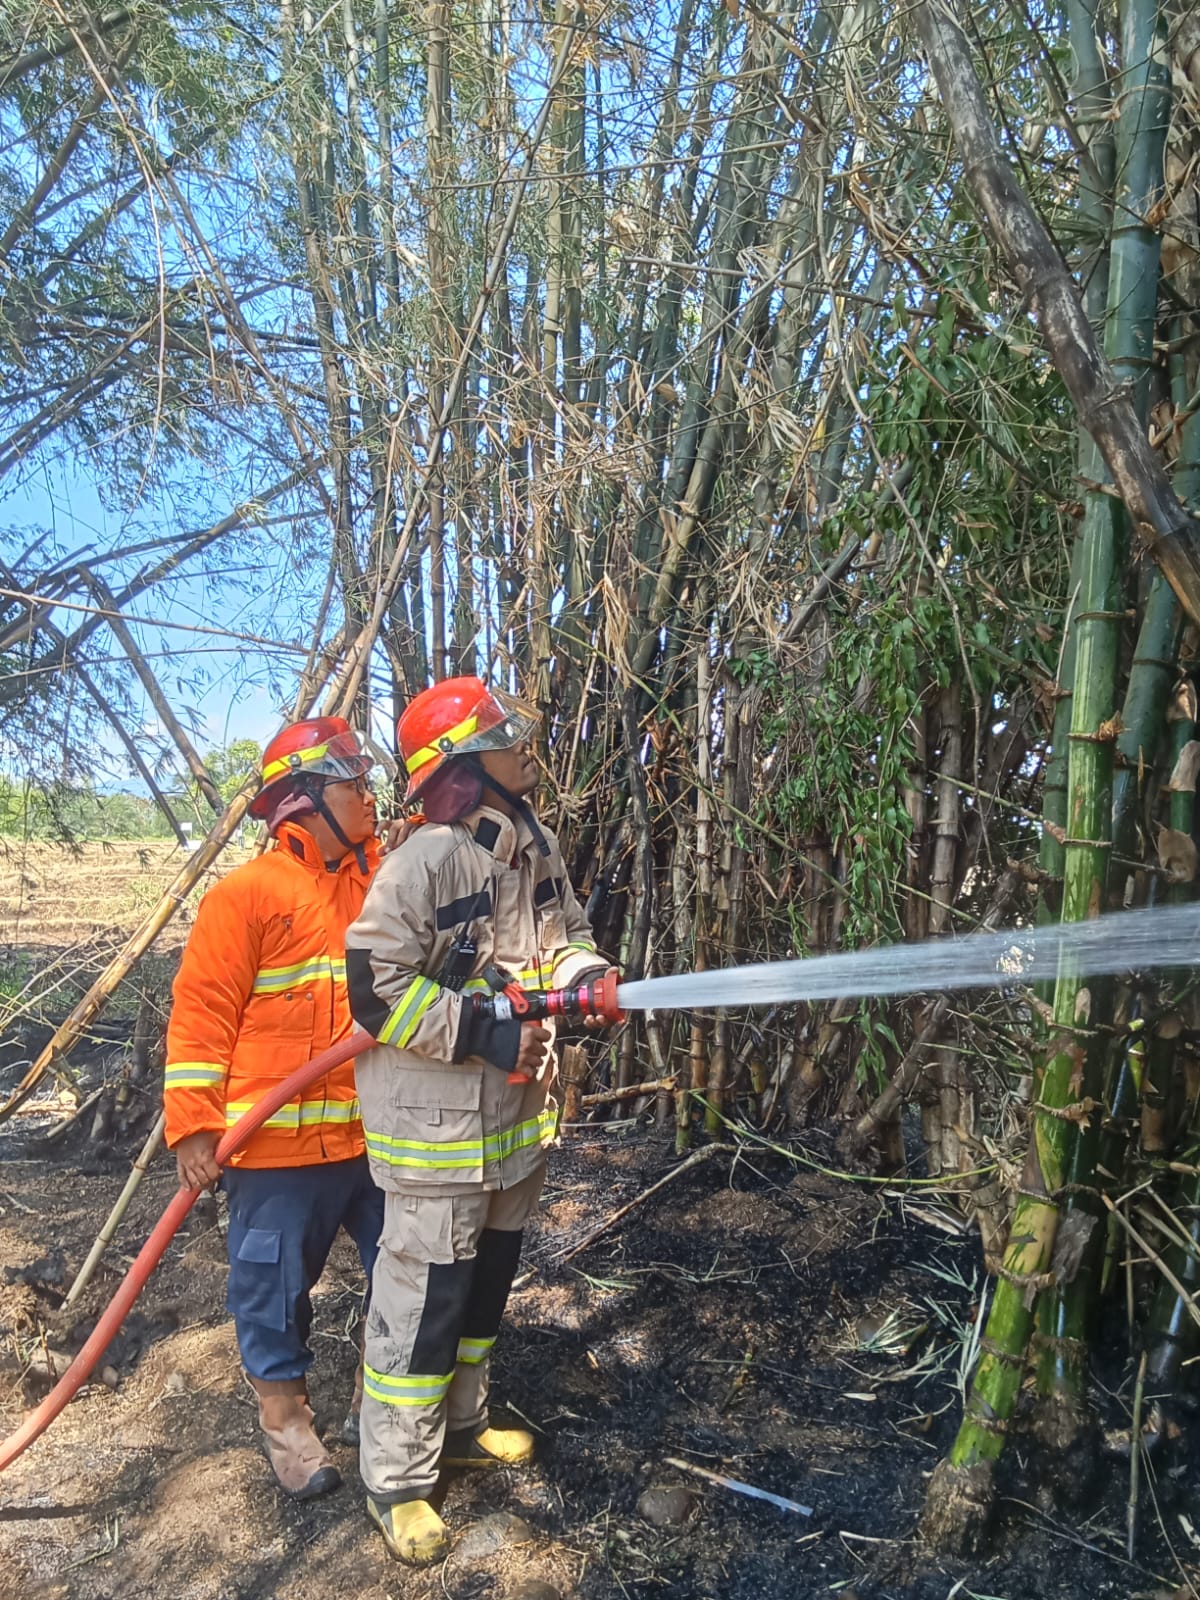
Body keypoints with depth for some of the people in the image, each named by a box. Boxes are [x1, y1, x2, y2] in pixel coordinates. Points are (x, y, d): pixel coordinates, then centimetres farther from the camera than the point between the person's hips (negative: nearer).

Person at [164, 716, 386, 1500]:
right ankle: (285, 1410, 35)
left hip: (383, 1132, 6)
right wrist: (195, 1124, -13)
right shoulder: (248, 893, -8)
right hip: (281, 1142, -5)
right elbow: (202, 1014, -9)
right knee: (278, 1284, 11)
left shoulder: (387, 878, 8)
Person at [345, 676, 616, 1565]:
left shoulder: (538, 847, 4)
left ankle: (458, 1424, 43)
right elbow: (374, 984, -22)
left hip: (519, 1109, 8)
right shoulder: (427, 861, -22)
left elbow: (564, 932, 16)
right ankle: (397, 1479, 24)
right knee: (426, 1292, 3)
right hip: (437, 1118, -8)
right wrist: (483, 1032, -23)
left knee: (489, 1276, 22)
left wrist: (585, 975, -6)